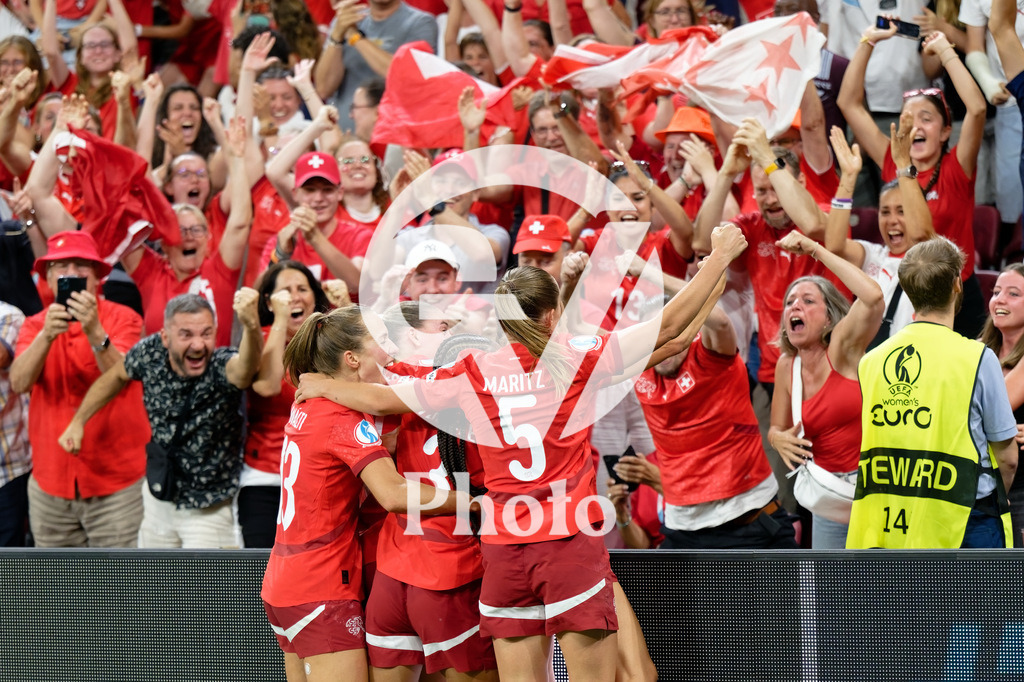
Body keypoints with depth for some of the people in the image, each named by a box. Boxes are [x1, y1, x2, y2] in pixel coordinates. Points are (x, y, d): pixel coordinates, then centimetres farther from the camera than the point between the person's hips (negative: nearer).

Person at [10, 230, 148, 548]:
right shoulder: (35, 326, 8)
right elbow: (18, 382, -11)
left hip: (116, 481, -3)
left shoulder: (122, 319, -2)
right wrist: (46, 335, -28)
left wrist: (95, 333, -38)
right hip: (51, 483, 3)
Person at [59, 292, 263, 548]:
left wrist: (250, 325, -73)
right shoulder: (150, 353, -14)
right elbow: (116, 376, 10)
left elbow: (244, 369, -53)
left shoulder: (220, 367, -27)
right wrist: (78, 421, 13)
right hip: (159, 497, 5)